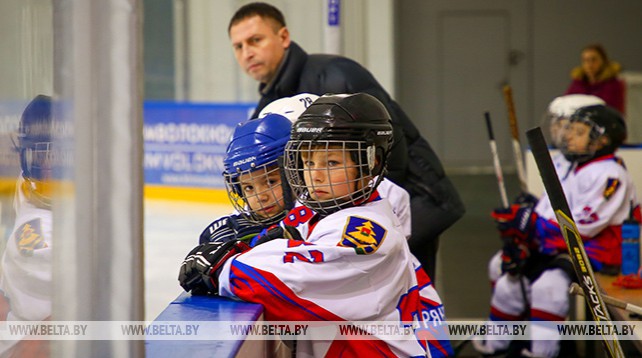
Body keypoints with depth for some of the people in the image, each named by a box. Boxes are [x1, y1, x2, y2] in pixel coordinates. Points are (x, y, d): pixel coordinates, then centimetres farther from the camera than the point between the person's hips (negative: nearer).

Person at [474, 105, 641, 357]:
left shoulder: (608, 174, -14)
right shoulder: (571, 171, 16)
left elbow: (583, 225, -22)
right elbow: (544, 210, 13)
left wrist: (530, 222, -22)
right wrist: (521, 243, -5)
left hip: (593, 251, -9)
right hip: (558, 250, 9)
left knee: (548, 284, -33)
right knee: (509, 285, 5)